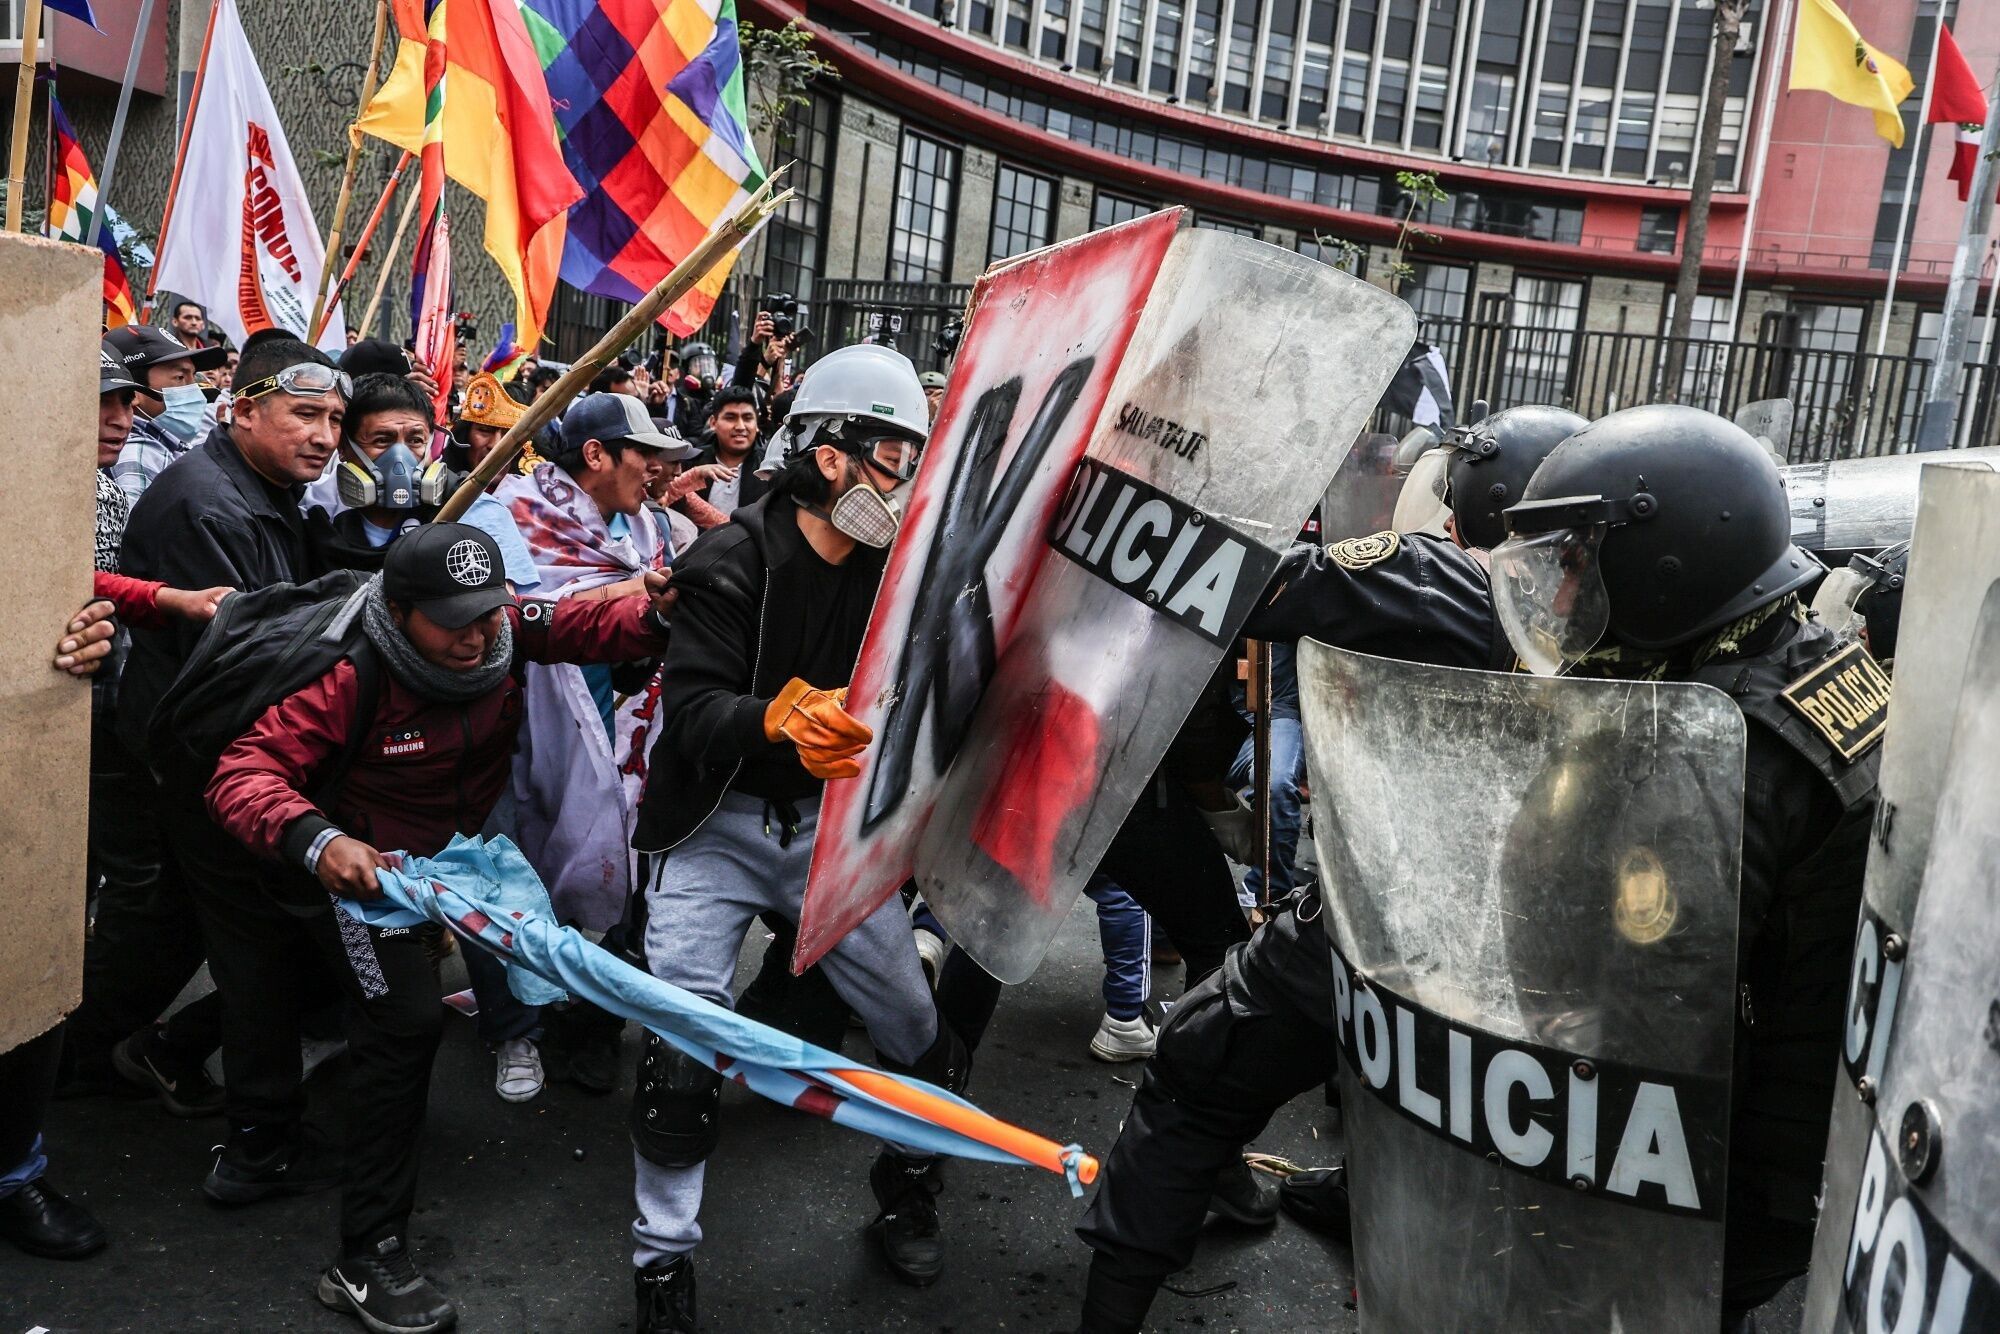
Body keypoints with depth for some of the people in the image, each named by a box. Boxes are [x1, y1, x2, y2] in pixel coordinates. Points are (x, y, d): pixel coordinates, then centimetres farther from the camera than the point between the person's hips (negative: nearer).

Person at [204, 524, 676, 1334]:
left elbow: (598, 626, -18)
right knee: (406, 1017, -21)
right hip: (348, 865, -7)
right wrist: (317, 842, -54)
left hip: (447, 849, 7)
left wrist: (659, 611, -42)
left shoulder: (506, 632, -18)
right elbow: (241, 774, -35)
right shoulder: (349, 680, -32)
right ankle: (365, 1265, -13)